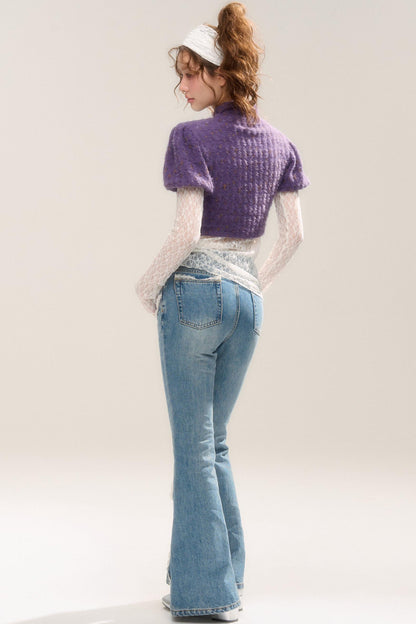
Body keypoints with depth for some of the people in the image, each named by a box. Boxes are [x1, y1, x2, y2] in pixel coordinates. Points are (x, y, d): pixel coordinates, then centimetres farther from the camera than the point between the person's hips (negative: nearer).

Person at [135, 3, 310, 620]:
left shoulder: (192, 138, -12)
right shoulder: (278, 143, 6)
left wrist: (148, 283, -4)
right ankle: (225, 572, 24)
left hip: (194, 293, -6)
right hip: (246, 300, 6)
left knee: (194, 448, 3)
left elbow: (186, 232, -19)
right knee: (214, 441, 19)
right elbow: (294, 234, 7)